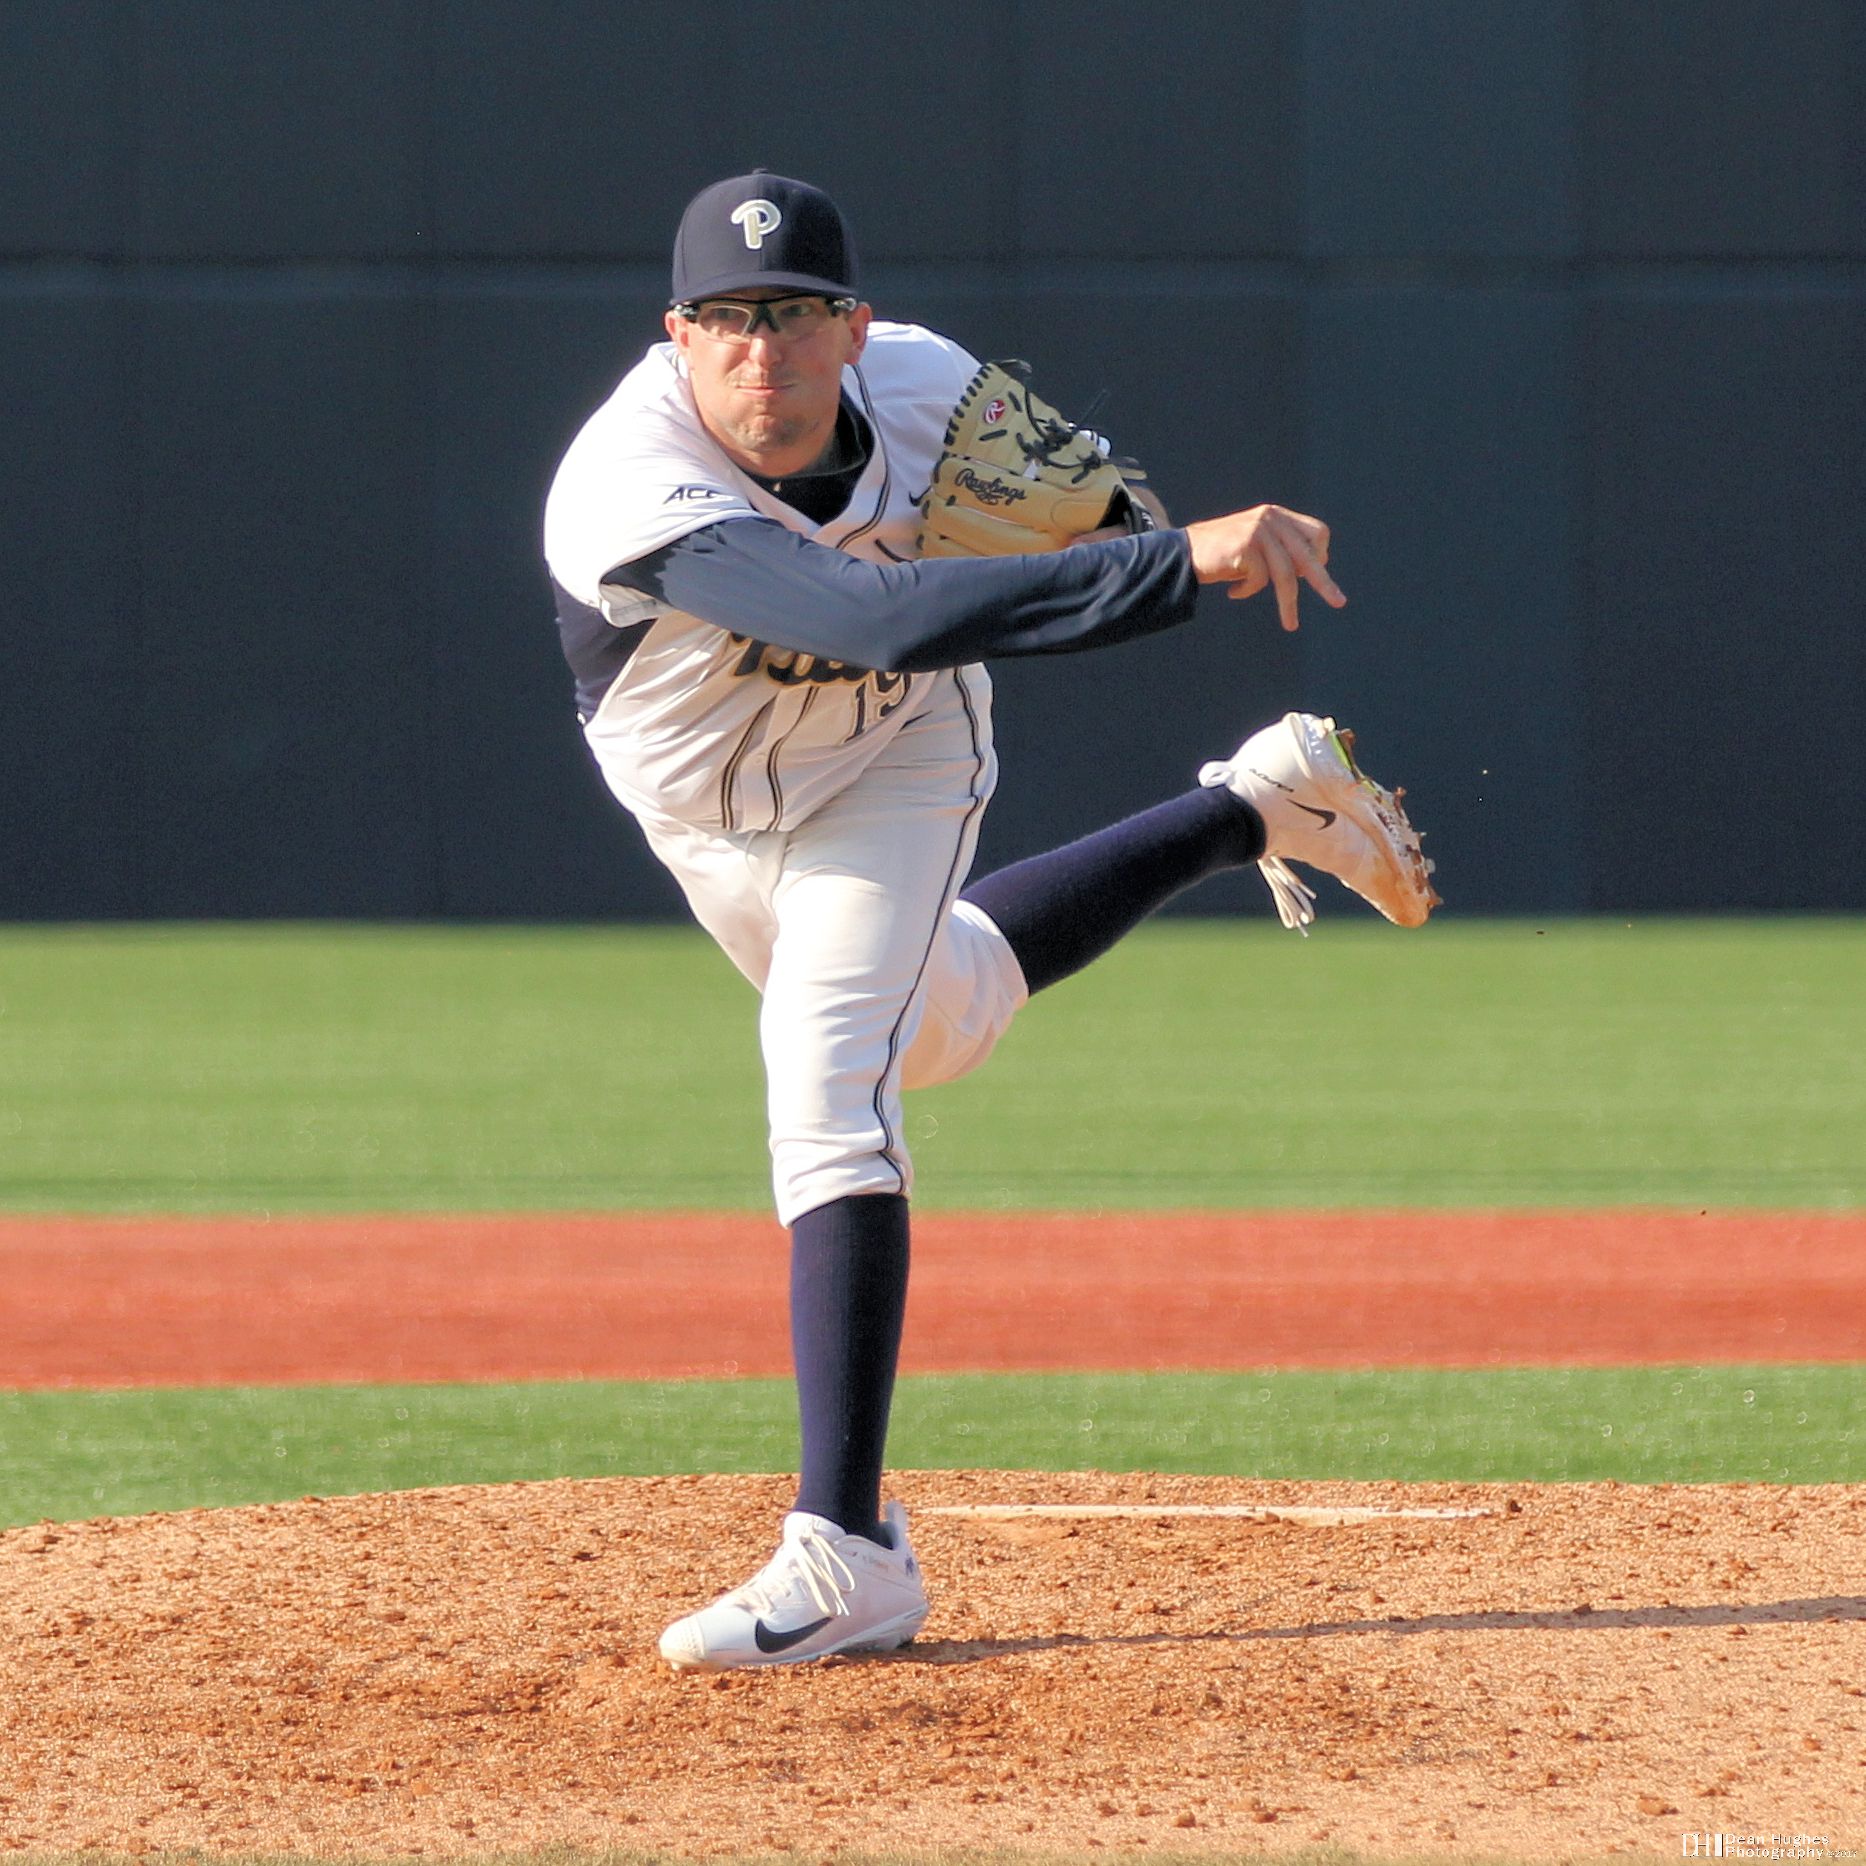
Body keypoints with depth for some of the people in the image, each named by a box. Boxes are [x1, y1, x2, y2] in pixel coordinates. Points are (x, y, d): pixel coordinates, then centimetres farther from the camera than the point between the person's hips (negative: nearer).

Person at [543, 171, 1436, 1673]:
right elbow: (884, 619, -58)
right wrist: (1179, 564, -62)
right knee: (939, 1021, 27)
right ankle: (1251, 813, 49)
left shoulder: (925, 386, -29)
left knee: (828, 1078, -22)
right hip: (707, 805, 1)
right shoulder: (635, 495, -44)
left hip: (895, 768, -1)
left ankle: (847, 1557, -28)